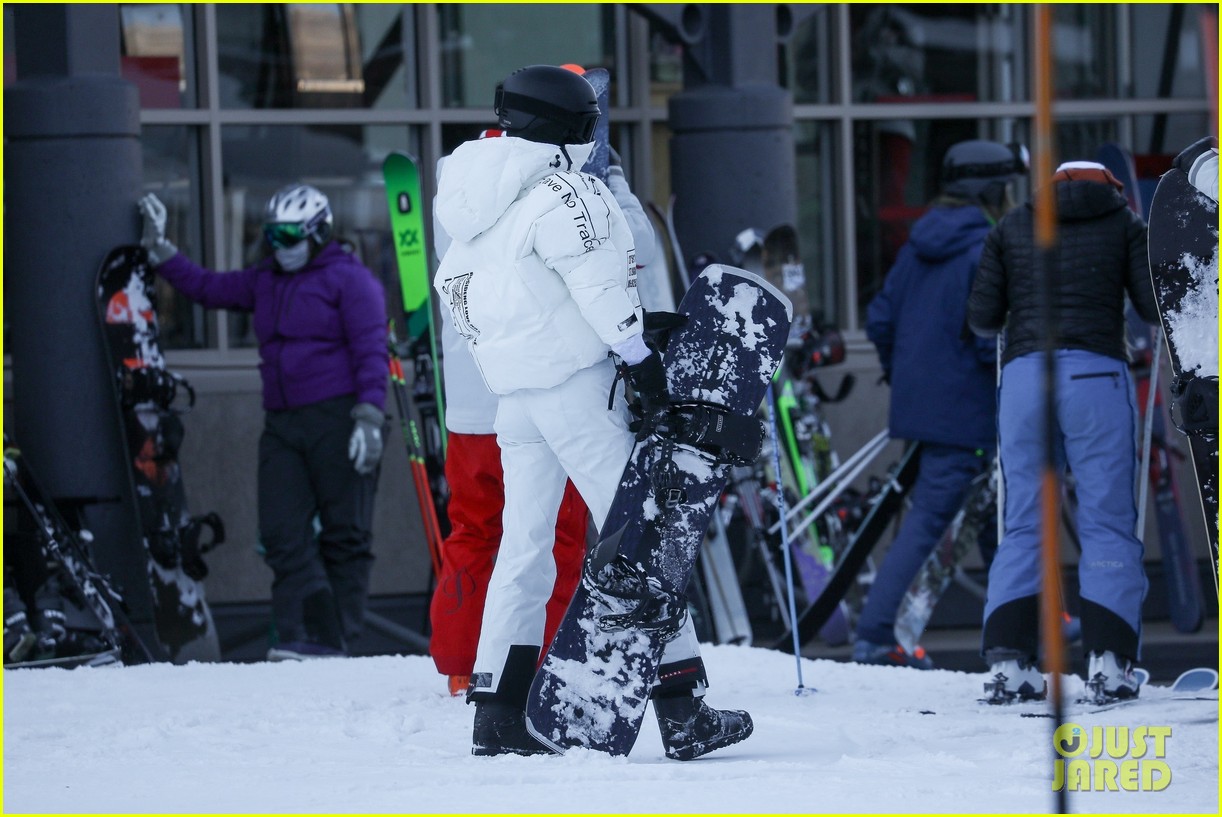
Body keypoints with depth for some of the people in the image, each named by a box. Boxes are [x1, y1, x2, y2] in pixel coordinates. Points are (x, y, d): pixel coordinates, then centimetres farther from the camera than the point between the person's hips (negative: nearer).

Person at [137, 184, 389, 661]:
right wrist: (160, 250, 18)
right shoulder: (264, 284, 20)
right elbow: (206, 287, 27)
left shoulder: (349, 279, -1)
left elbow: (371, 351, -8)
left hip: (337, 421, -7)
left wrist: (369, 417, -16)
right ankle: (310, 635, -12)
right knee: (282, 532, -6)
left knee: (344, 534, -3)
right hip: (282, 425, 7)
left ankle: (340, 637, 0)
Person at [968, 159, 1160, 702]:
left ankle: (1008, 659, -5)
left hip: (1023, 376, 2)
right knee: (1108, 524, 1)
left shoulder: (1012, 228, 15)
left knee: (1023, 525, 6)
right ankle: (1107, 658, -10)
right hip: (1096, 376, -2)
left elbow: (982, 318, 10)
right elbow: (1155, 309, 4)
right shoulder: (1124, 224, 10)